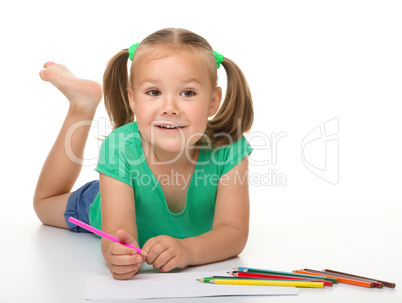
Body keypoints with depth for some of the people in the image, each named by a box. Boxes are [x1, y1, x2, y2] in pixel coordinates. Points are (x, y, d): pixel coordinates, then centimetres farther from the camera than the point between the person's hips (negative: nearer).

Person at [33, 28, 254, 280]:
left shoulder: (229, 150, -38)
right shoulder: (120, 149, -40)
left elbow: (234, 232, -41)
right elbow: (118, 232, -44)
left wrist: (188, 249, -62)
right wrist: (118, 253, -69)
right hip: (105, 209, -1)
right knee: (45, 203, 26)